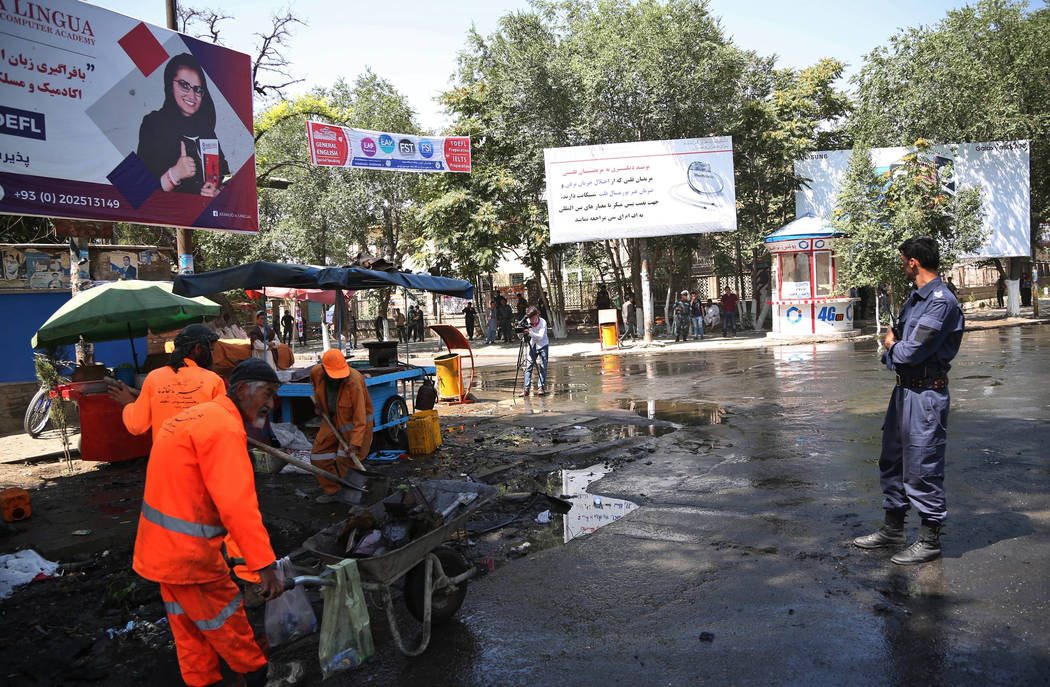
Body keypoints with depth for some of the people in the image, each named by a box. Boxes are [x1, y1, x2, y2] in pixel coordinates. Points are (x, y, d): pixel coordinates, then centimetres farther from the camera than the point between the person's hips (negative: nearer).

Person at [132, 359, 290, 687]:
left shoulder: (196, 416, 11)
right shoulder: (225, 429, -22)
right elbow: (237, 504, -30)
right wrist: (266, 567, -30)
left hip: (160, 547, 10)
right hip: (188, 552, -10)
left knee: (188, 628, 21)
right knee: (226, 621, 10)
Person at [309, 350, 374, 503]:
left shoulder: (354, 383, -34)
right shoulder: (316, 372, -16)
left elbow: (360, 419, -31)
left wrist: (355, 443, -36)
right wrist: (318, 401, 6)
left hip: (354, 421, -6)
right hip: (332, 420, 6)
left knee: (346, 459, -10)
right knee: (318, 455, 5)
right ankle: (332, 491, 19)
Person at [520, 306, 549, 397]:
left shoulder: (542, 322, -19)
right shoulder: (527, 322, -8)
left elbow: (541, 336, -29)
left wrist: (530, 333, -41)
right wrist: (522, 333, -24)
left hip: (542, 346, -3)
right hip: (532, 345, 3)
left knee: (542, 367, -6)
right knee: (528, 366, -4)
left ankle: (541, 387, 2)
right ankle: (526, 389, -3)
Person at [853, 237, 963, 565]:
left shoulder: (942, 301, -18)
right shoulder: (915, 298, 14)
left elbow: (912, 351, -23)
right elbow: (897, 337, 16)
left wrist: (892, 346, -2)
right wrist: (893, 346, -6)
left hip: (925, 394, -10)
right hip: (904, 389, 10)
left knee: (922, 469, -1)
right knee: (892, 462, 17)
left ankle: (930, 540, 14)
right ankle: (892, 530, 30)